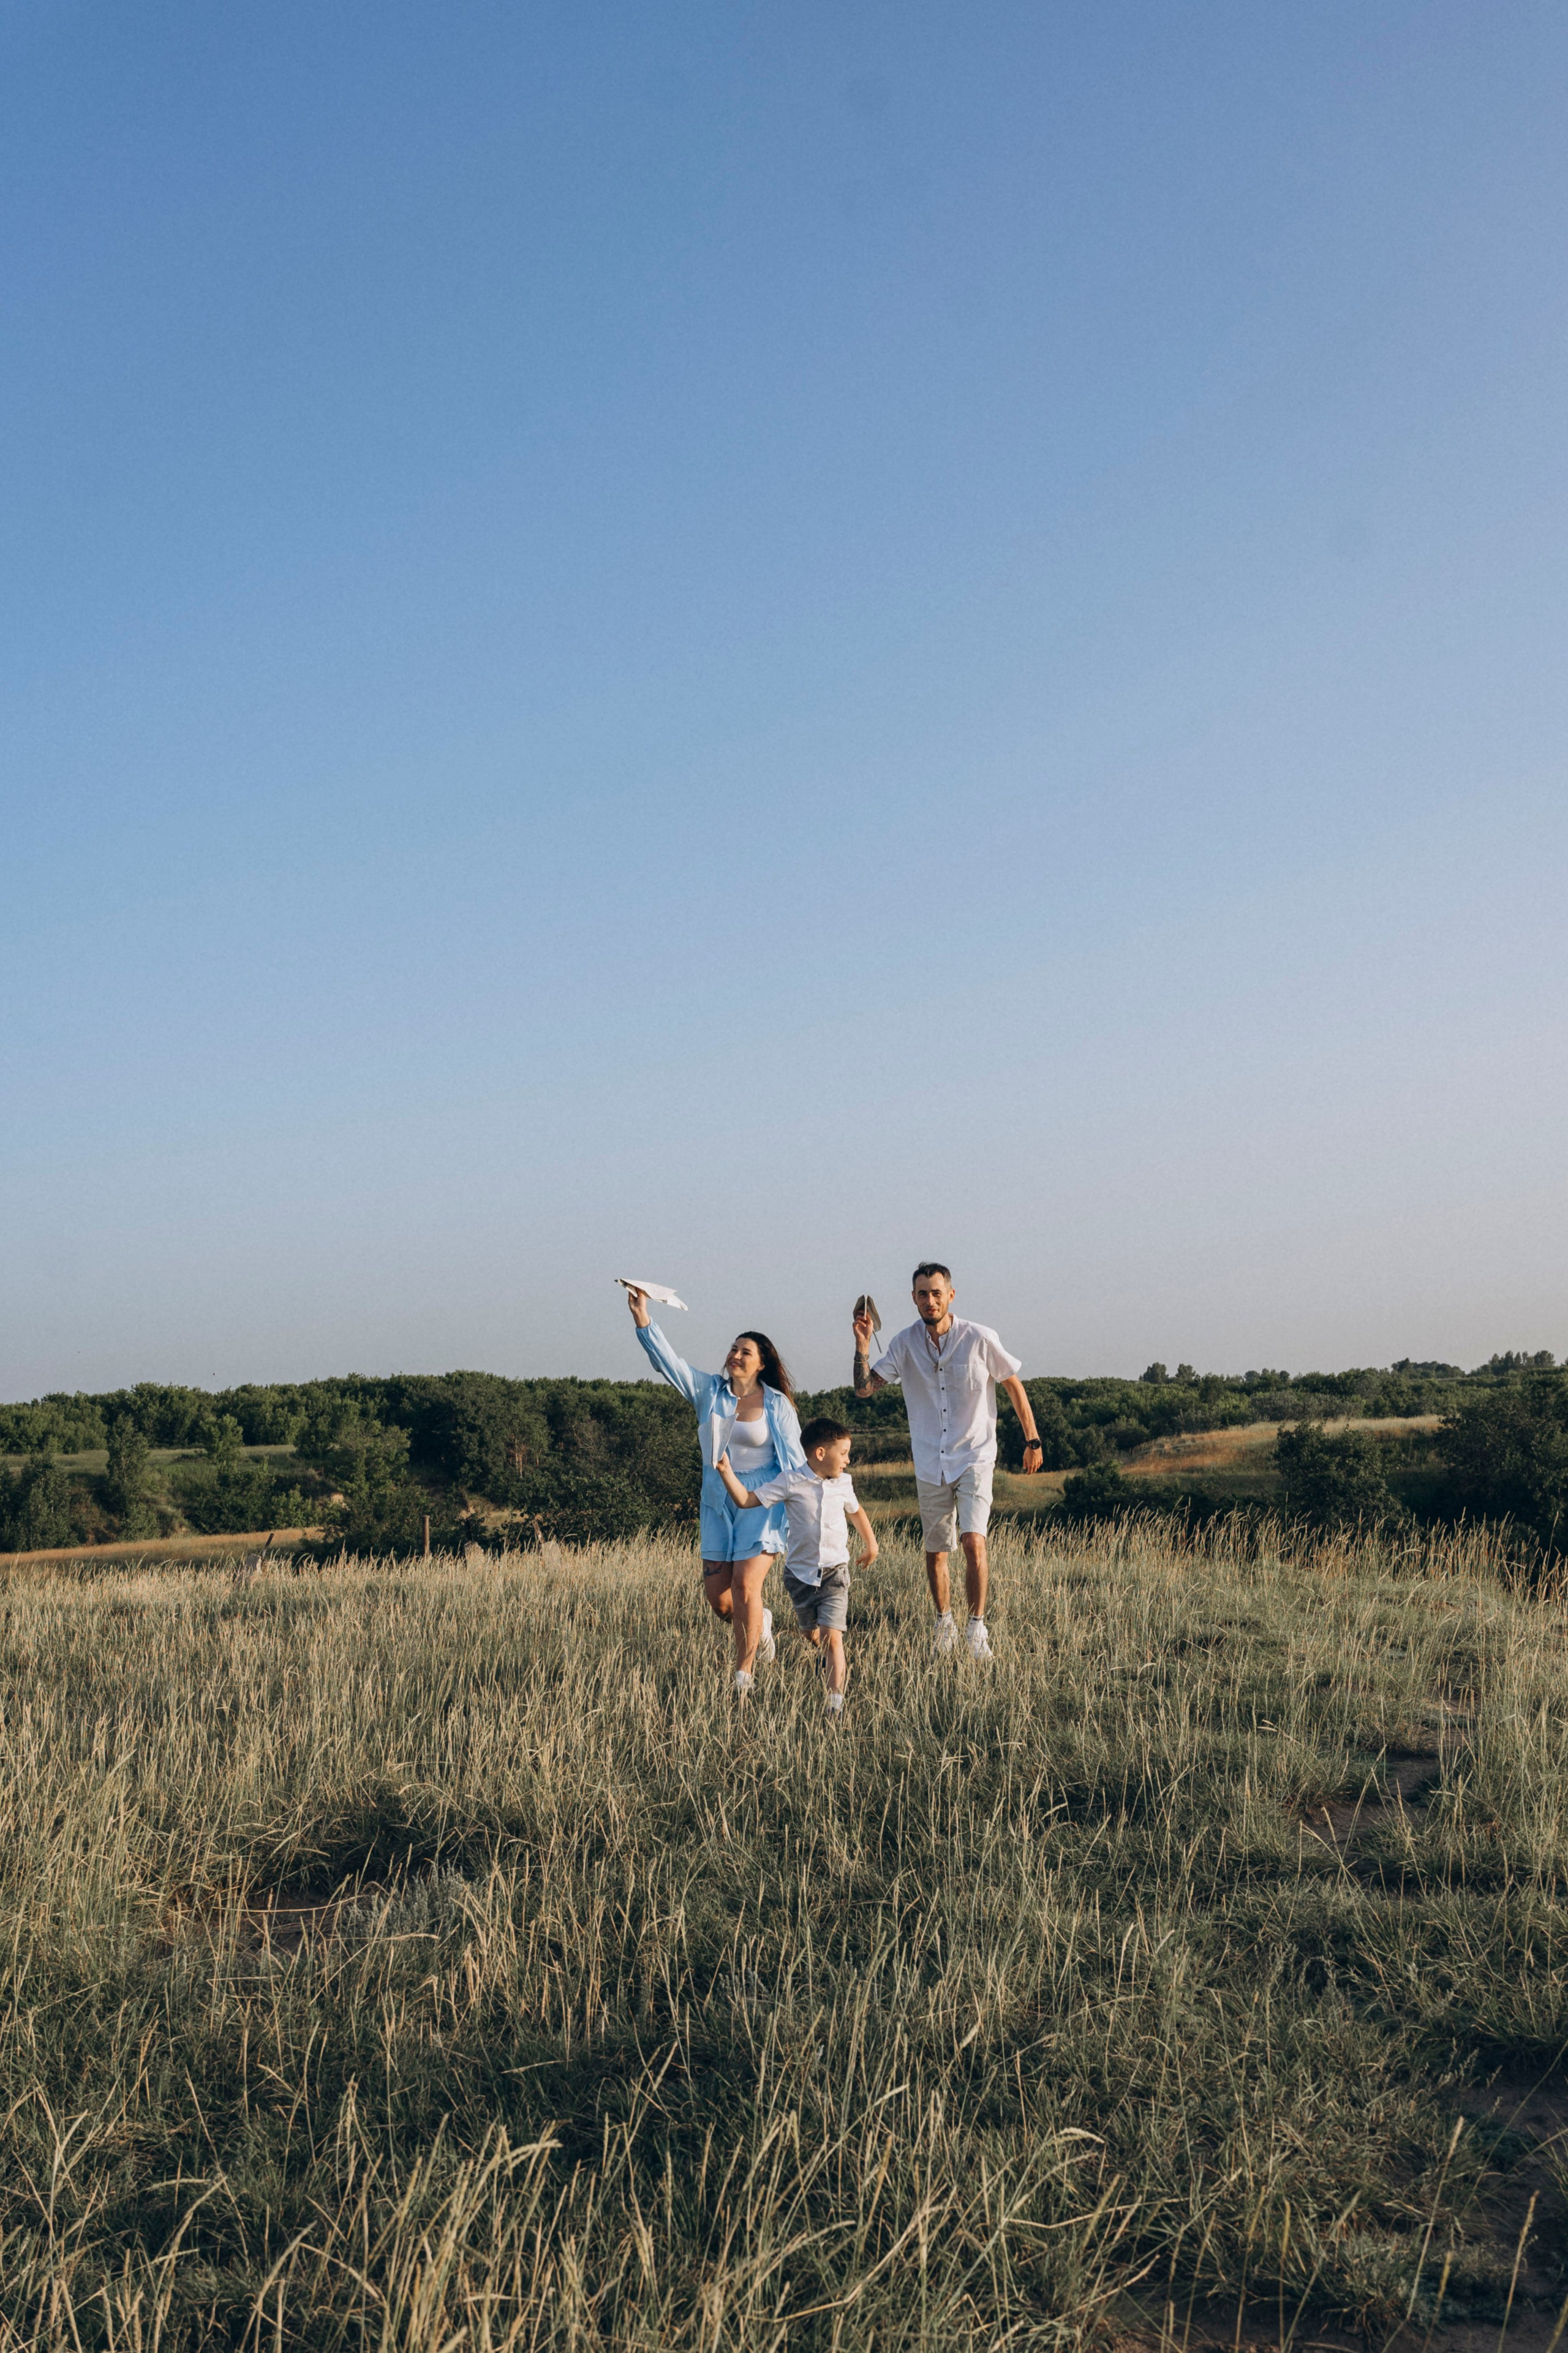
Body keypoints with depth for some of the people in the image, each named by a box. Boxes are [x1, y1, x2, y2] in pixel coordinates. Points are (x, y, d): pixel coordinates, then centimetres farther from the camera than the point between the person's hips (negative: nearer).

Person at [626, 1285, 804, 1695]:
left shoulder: (777, 1405, -2)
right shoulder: (709, 1392, 5)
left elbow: (794, 1459, 1)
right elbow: (668, 1362, -4)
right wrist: (643, 1320, -14)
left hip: (761, 1504, -4)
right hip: (717, 1504, 4)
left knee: (746, 1586, -15)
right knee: (718, 1600, 2)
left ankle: (743, 1676, -3)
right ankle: (760, 1623, 35)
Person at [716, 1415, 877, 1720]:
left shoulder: (842, 1484, 0)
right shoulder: (791, 1482, -10)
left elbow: (855, 1512, 22)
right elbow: (746, 1500, -12)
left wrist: (871, 1544, 31)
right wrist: (726, 1471, -24)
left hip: (834, 1572, 0)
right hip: (800, 1574, 0)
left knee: (832, 1636, -14)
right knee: (811, 1636, 18)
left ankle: (836, 1703, -13)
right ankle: (837, 1666, 50)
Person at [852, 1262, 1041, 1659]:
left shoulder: (980, 1339, -9)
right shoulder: (905, 1343, -2)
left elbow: (1014, 1386, 3)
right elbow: (864, 1388, -4)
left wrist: (1032, 1440, 6)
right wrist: (862, 1346, -19)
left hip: (975, 1458, -3)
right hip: (930, 1465, 3)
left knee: (974, 1542, -19)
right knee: (935, 1551, 12)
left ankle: (977, 1627, -7)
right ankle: (944, 1625, 32)